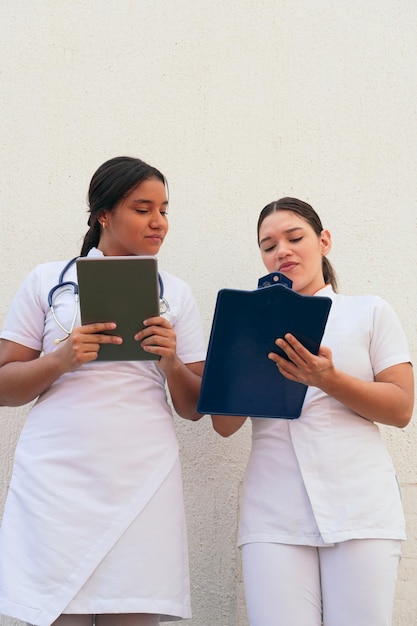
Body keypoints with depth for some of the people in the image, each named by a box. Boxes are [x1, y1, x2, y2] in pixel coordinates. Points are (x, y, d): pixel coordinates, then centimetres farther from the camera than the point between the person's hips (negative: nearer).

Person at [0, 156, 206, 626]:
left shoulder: (175, 293, 12)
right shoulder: (48, 280, 8)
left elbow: (194, 408, 10)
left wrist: (171, 362, -9)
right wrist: (61, 358, -12)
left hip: (142, 484, 1)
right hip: (56, 482, -1)